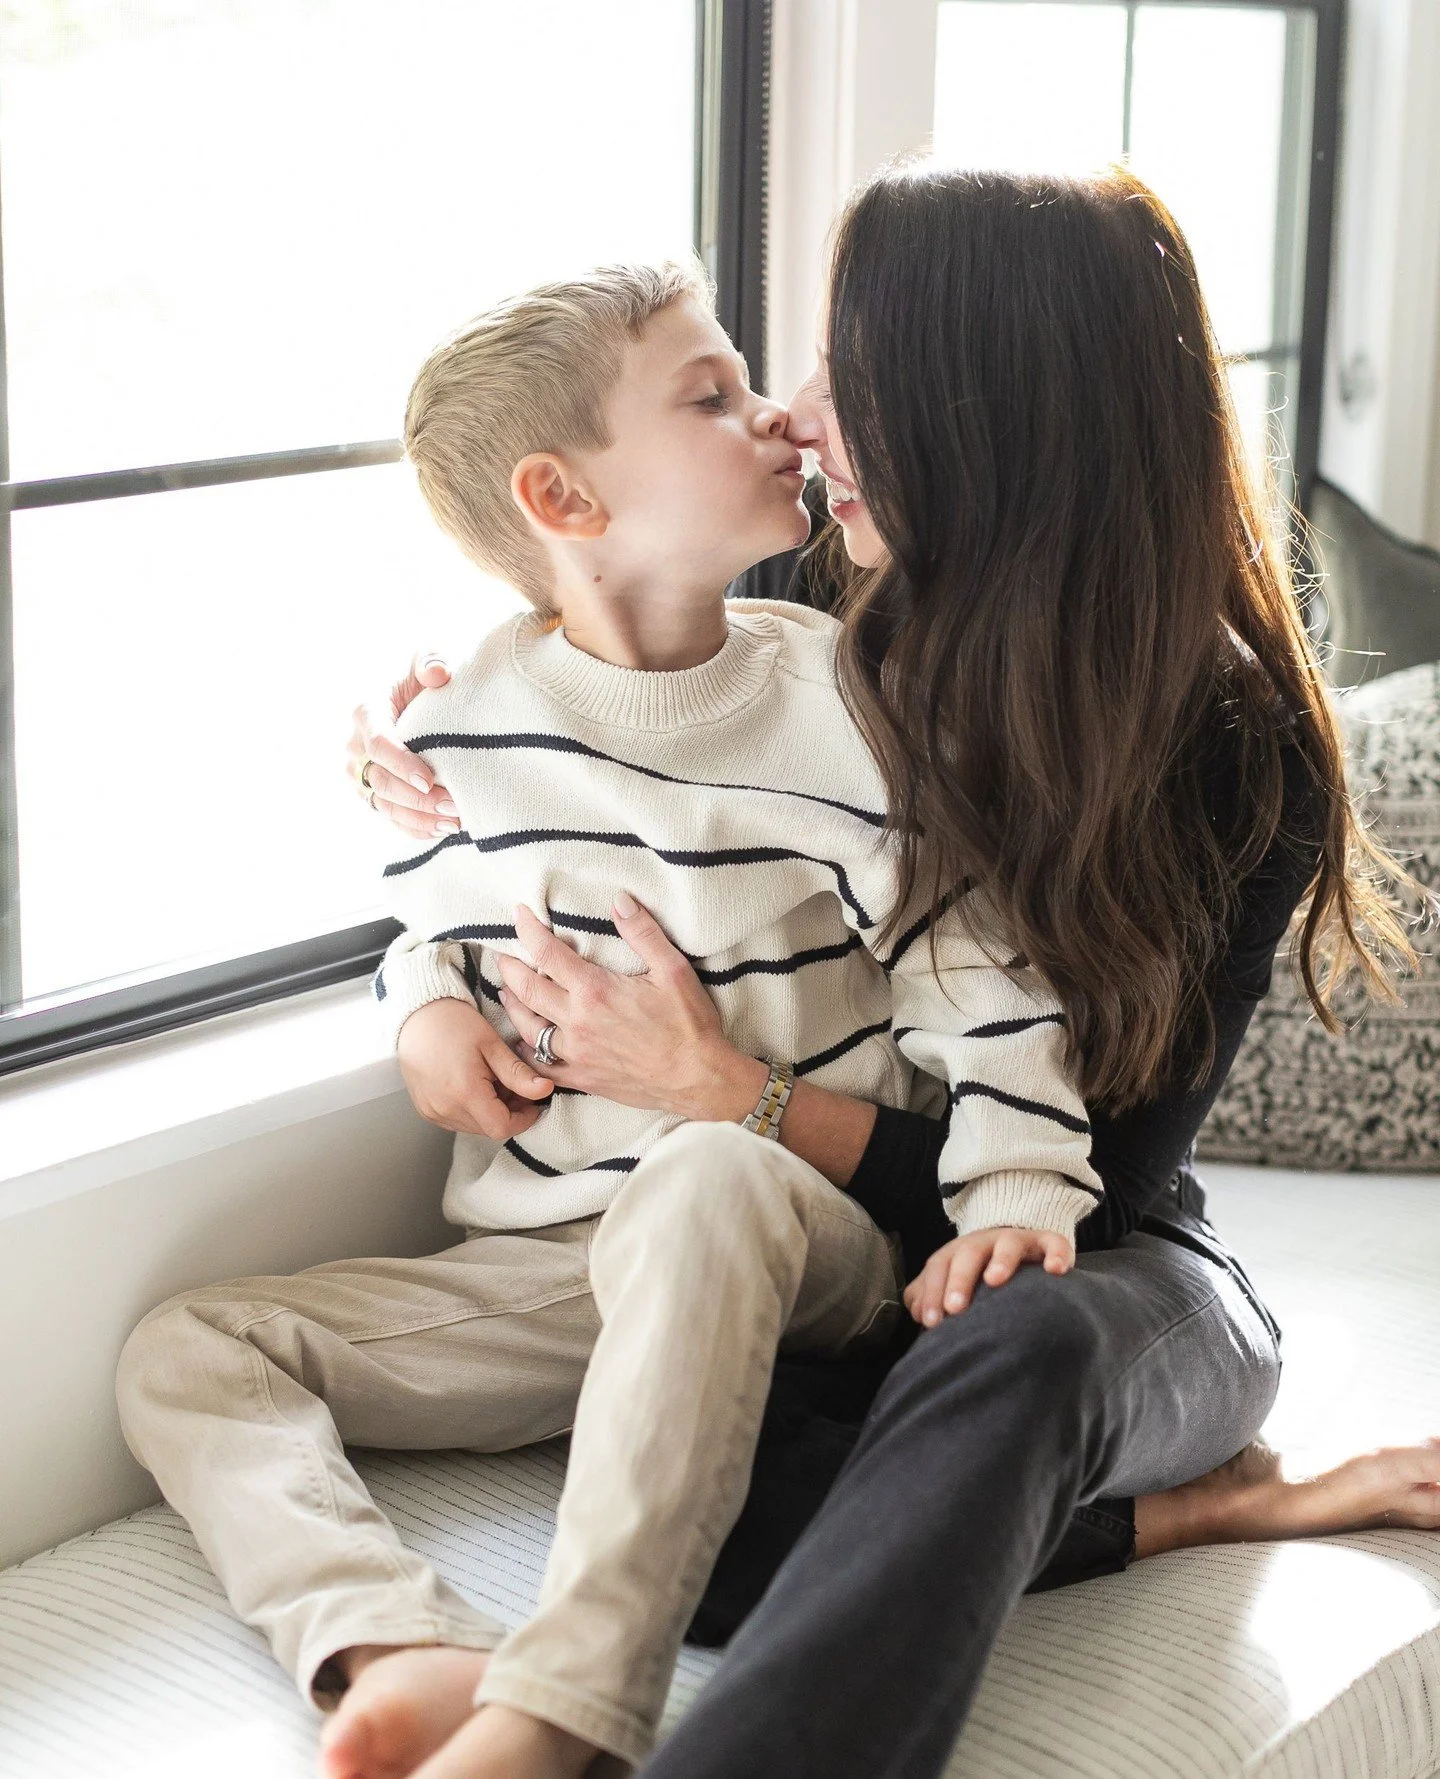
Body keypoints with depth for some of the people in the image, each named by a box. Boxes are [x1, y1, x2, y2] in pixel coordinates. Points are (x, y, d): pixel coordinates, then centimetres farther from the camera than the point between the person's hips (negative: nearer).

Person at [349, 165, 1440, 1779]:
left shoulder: (1240, 755, -15)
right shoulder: (809, 625, -5)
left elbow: (1091, 1179, -15)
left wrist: (712, 1086, -24)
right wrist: (461, 803, -6)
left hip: (1106, 1270, -3)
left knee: (1021, 1346, -41)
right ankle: (1174, 1509, -17)